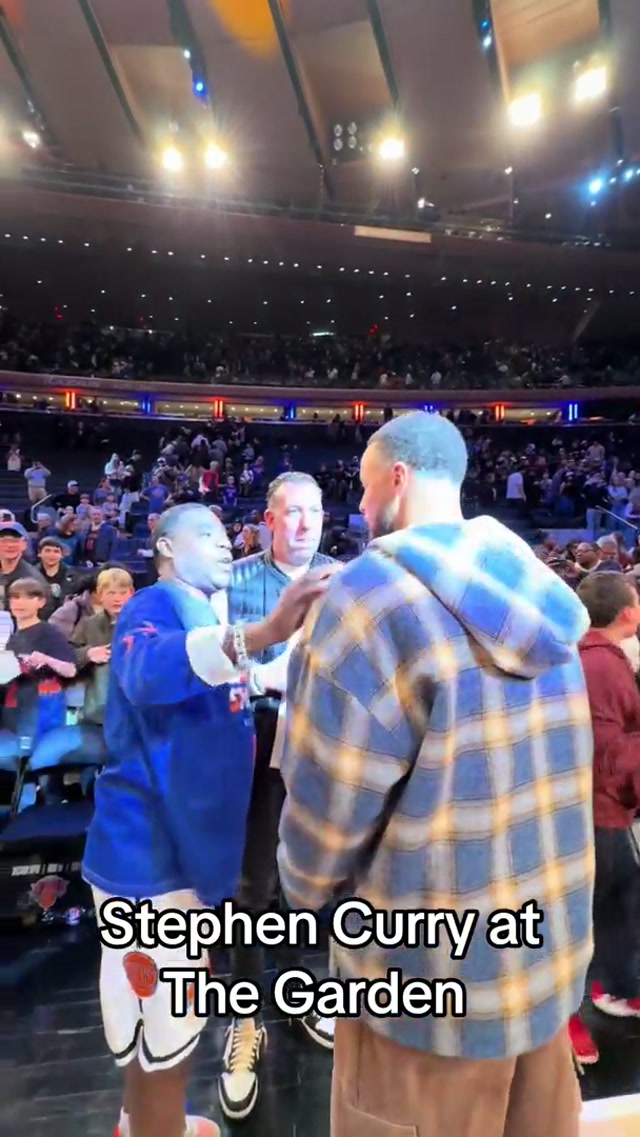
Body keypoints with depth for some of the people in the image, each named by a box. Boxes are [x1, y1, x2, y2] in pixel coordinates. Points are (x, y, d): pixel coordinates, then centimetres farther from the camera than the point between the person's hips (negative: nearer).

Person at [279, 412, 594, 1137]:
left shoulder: (374, 592, -22)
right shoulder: (535, 589, 0)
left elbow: (330, 798, -18)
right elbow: (524, 765, 7)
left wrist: (305, 889, 2)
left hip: (434, 975, -6)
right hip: (550, 949, 7)